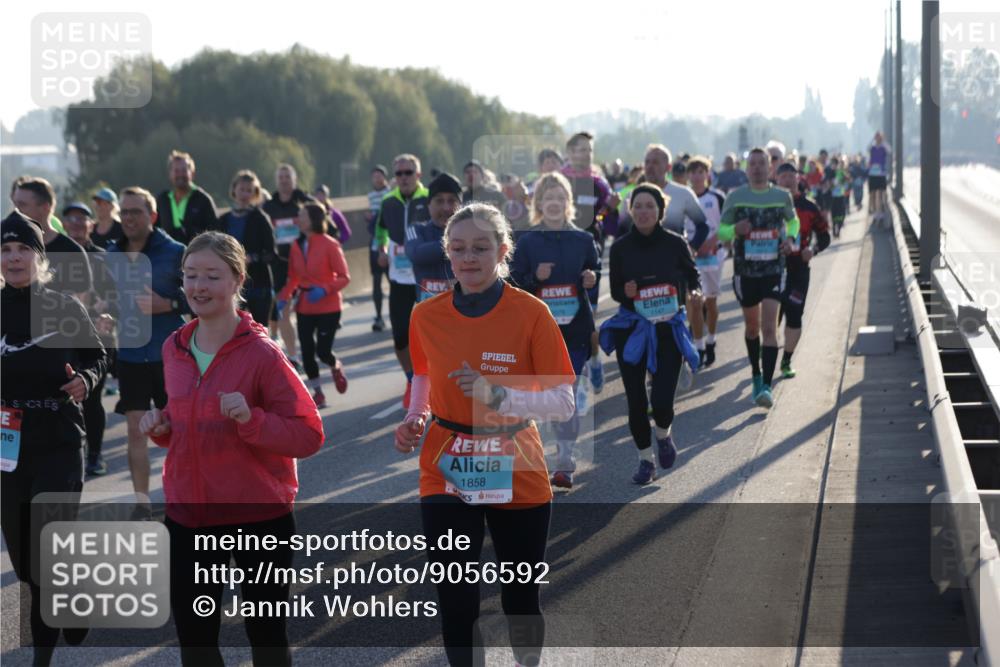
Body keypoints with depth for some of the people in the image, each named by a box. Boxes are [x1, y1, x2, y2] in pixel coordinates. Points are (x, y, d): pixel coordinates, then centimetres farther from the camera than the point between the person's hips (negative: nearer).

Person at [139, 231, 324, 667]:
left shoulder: (262, 354, -14)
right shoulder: (174, 349, 3)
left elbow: (309, 435, -14)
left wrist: (250, 419, -27)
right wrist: (161, 427, -3)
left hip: (259, 516, -5)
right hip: (189, 515, 5)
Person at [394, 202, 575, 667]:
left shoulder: (531, 314, -12)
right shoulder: (427, 316, -3)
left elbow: (563, 403, -13)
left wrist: (498, 396, -26)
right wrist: (415, 419, -1)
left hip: (517, 475, -1)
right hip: (447, 474, 1)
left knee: (520, 600, 12)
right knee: (455, 599, -3)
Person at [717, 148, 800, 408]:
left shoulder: (782, 196, 2)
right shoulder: (735, 197, -1)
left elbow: (793, 220, 20)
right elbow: (721, 230, 4)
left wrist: (790, 238, -1)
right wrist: (735, 230, -18)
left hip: (773, 269, -1)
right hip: (744, 269, 1)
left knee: (769, 326, -13)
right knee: (752, 326, 14)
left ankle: (767, 386, -16)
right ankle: (756, 377, 33)